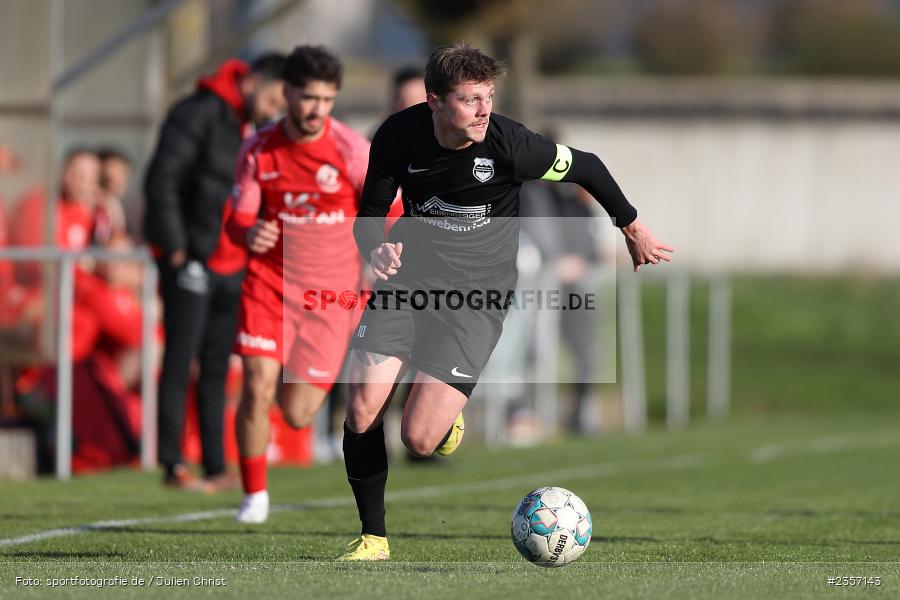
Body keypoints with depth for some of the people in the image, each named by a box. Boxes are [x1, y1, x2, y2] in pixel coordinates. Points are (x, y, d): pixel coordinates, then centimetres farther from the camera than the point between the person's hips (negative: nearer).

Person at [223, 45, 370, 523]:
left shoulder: (352, 150, -12)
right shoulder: (258, 151, -4)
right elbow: (238, 219, 1)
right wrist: (249, 233, -23)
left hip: (332, 294, -1)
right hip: (269, 282, 1)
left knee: (297, 415, -2)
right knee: (257, 387, -16)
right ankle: (254, 495, 3)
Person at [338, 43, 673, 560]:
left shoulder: (509, 144, -21)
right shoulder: (398, 136, -11)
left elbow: (585, 167, -4)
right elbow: (370, 214, 1)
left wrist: (635, 231, 10)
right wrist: (377, 250, -23)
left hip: (475, 296, -3)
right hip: (407, 279, 3)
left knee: (419, 440, -14)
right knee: (362, 415, -10)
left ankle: (446, 420, 25)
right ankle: (373, 538, 11)